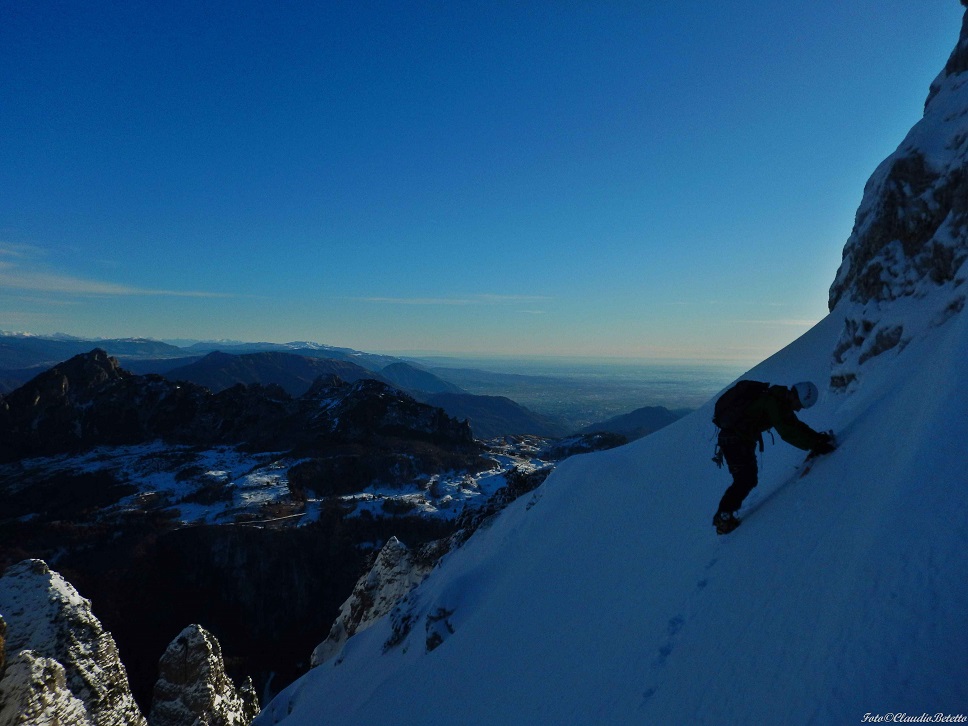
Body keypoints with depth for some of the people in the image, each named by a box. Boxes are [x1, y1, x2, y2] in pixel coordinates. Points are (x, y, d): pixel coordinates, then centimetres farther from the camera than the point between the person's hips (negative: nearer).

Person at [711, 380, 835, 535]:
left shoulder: (782, 402, 6)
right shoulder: (771, 402, -25)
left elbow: (795, 425, 11)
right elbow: (787, 433, -29)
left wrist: (818, 437, -1)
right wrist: (815, 445, -28)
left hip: (745, 439, 10)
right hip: (733, 439, -10)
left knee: (749, 479, 14)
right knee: (744, 480, -13)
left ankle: (725, 515, 21)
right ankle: (723, 518, -5)